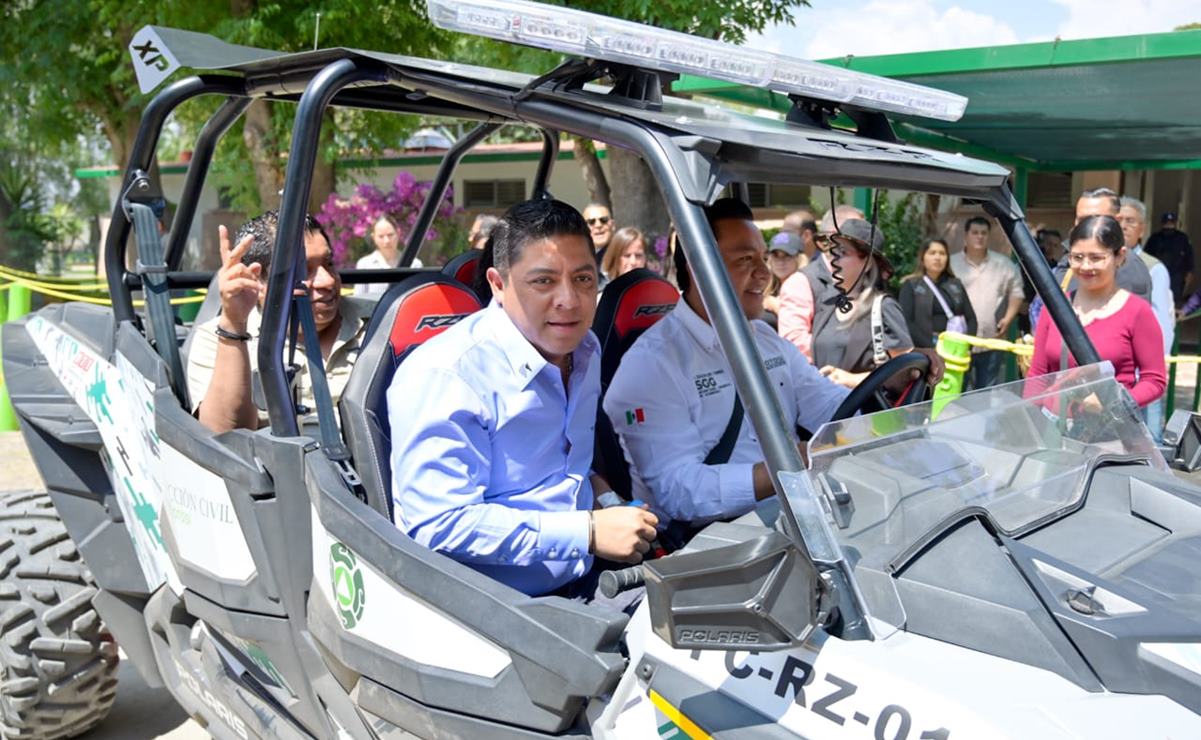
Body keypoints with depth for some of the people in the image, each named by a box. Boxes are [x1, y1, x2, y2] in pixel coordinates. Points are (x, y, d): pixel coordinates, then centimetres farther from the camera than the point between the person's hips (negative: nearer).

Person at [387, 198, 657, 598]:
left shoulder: (585, 350, 12)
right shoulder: (442, 375, -16)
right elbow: (440, 525, -22)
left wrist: (588, 480, 8)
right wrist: (589, 532, -22)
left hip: (581, 588, 8)